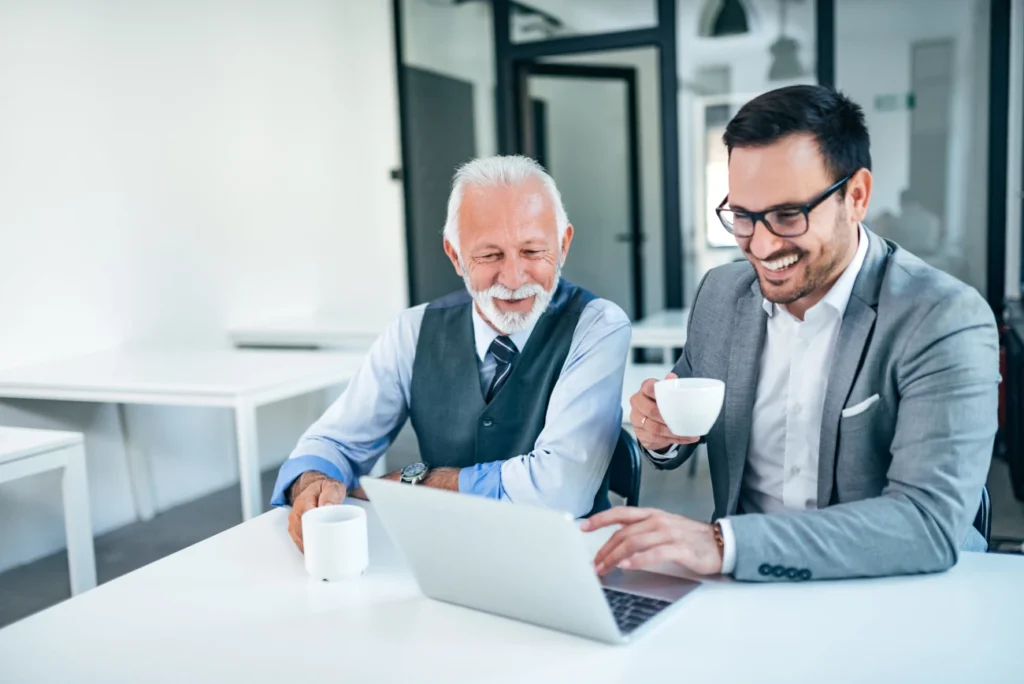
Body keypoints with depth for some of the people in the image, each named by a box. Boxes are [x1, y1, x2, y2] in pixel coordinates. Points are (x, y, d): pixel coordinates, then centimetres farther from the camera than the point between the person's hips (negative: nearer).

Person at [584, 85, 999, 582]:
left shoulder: (945, 321, -15)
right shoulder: (719, 293, 1)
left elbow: (932, 522, -25)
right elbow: (677, 442, 14)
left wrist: (723, 543, -35)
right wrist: (661, 434, -10)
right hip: (746, 591, 4)